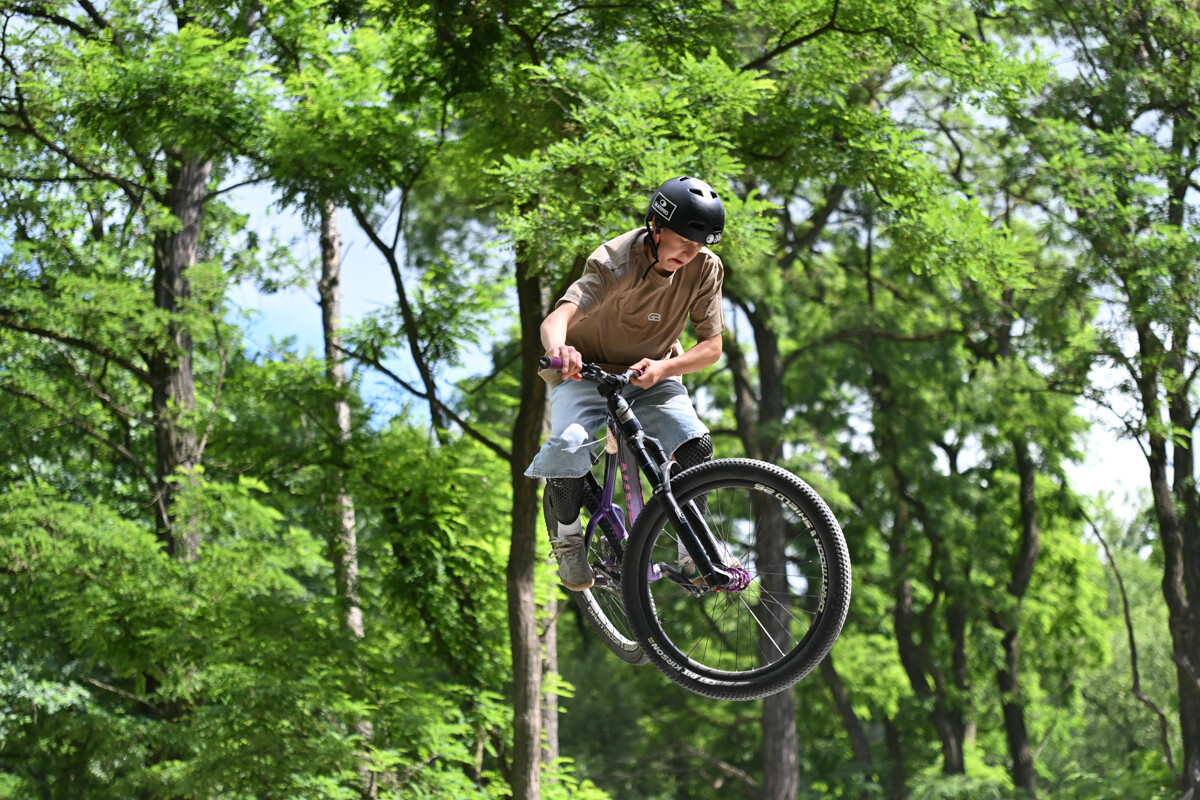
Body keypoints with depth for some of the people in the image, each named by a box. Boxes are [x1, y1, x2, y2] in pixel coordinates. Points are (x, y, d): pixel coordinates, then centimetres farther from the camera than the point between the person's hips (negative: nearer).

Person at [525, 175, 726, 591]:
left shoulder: (705, 268, -16)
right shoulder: (615, 263, -29)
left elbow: (711, 346, -13)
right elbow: (555, 319, -44)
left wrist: (663, 367, -33)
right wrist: (558, 349, -69)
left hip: (651, 374, 3)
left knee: (696, 444, -22)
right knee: (568, 448, -29)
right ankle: (569, 535, -1)